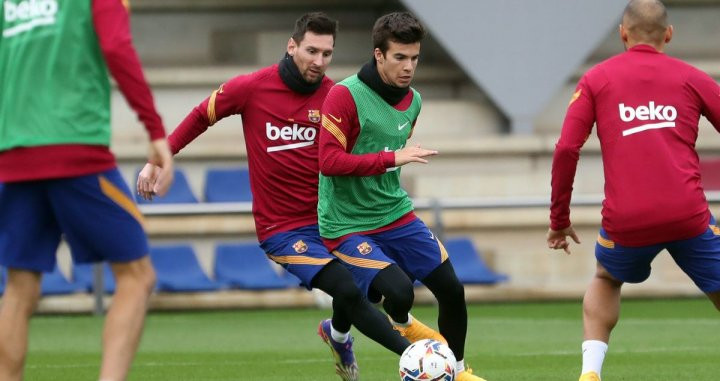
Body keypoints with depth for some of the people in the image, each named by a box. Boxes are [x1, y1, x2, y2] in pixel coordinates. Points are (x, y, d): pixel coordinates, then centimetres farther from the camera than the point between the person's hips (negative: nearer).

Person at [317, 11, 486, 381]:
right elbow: (329, 161, -25)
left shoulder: (412, 101, 5)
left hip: (396, 215, 7)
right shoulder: (345, 95, -18)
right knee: (399, 292, -24)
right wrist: (392, 159, -29)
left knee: (452, 289, 3)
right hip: (348, 223, -7)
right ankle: (401, 324, 13)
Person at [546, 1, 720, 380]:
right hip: (688, 215, -1)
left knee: (606, 280, 31)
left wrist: (559, 218, 11)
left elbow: (566, 149, 3)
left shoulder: (596, 79, 10)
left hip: (626, 221, 1)